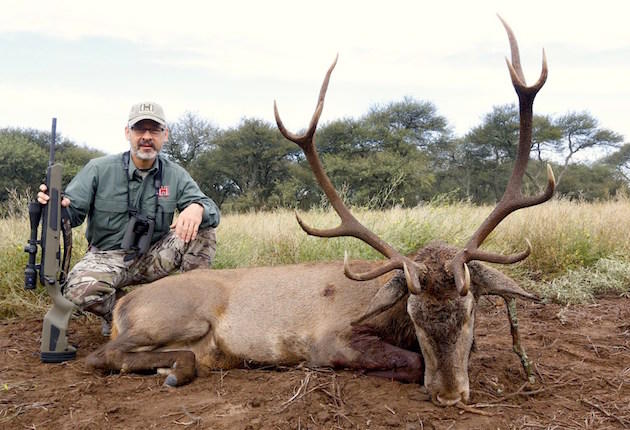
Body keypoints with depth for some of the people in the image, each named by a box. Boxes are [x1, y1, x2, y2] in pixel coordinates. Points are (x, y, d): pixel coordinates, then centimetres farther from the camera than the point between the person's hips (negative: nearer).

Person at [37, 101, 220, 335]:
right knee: (79, 290, -34)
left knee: (202, 231, -19)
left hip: (152, 257, 2)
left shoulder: (175, 175, -2)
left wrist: (197, 208, -33)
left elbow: (211, 209, -7)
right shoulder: (99, 169, -8)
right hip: (107, 256, -2)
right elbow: (72, 212, -11)